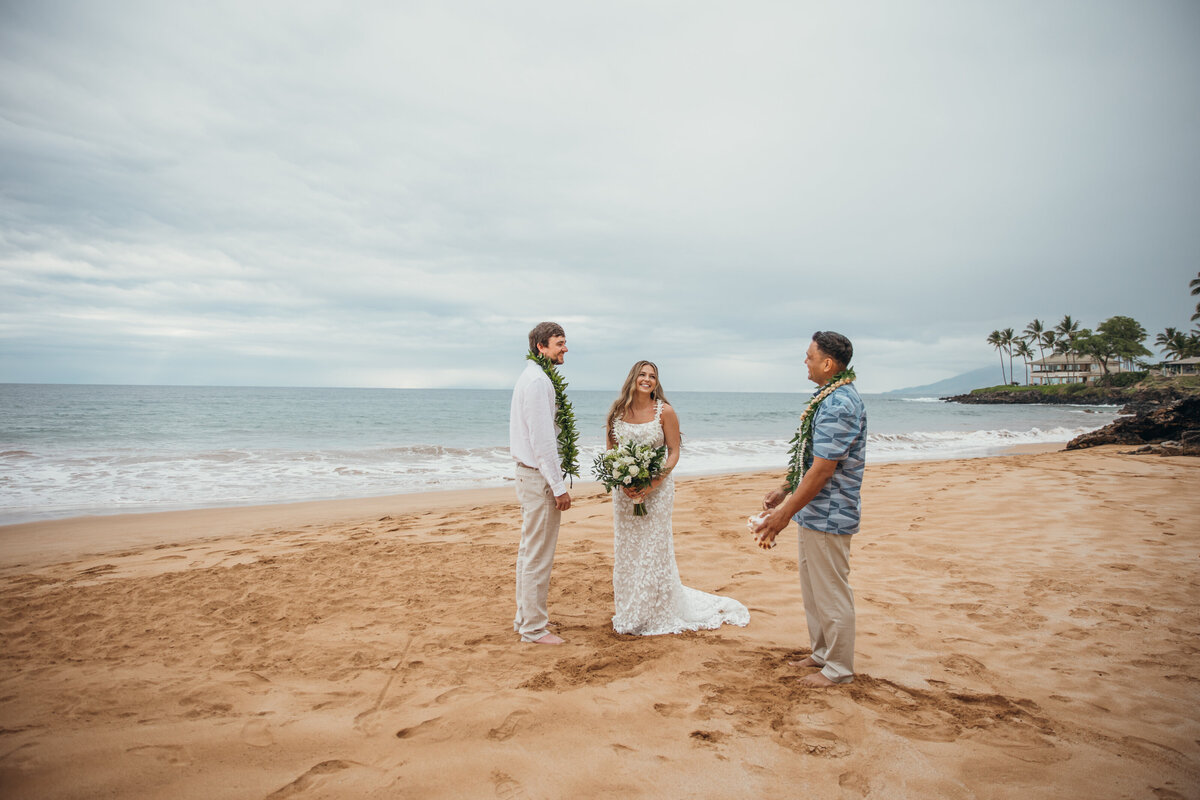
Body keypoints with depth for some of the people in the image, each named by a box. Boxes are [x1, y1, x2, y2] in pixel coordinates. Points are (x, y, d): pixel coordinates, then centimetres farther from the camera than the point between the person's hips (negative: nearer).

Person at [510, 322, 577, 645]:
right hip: (540, 476, -11)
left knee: (529, 549, 19)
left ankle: (526, 614, 32)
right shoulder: (538, 381, -18)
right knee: (539, 554, -1)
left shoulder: (533, 377, 14)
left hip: (528, 472, 11)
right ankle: (533, 627, 10)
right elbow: (543, 439, -22)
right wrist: (559, 486, -19)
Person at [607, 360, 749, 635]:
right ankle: (628, 613, 25)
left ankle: (655, 617, 17)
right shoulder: (617, 412, 2)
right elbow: (610, 453, 6)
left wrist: (654, 482, -18)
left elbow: (674, 452, -5)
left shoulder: (664, 411, -6)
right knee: (625, 548, 9)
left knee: (653, 548, 1)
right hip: (624, 489, 3)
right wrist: (622, 482, -10)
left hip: (657, 488, -3)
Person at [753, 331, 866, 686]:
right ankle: (822, 653, 35)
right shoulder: (831, 398, 11)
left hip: (828, 515, -10)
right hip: (815, 512, 10)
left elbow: (822, 470, -25)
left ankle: (839, 668, 19)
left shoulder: (838, 405, -22)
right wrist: (785, 491, 20)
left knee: (831, 593, 4)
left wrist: (784, 514, -22)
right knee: (813, 589, 20)